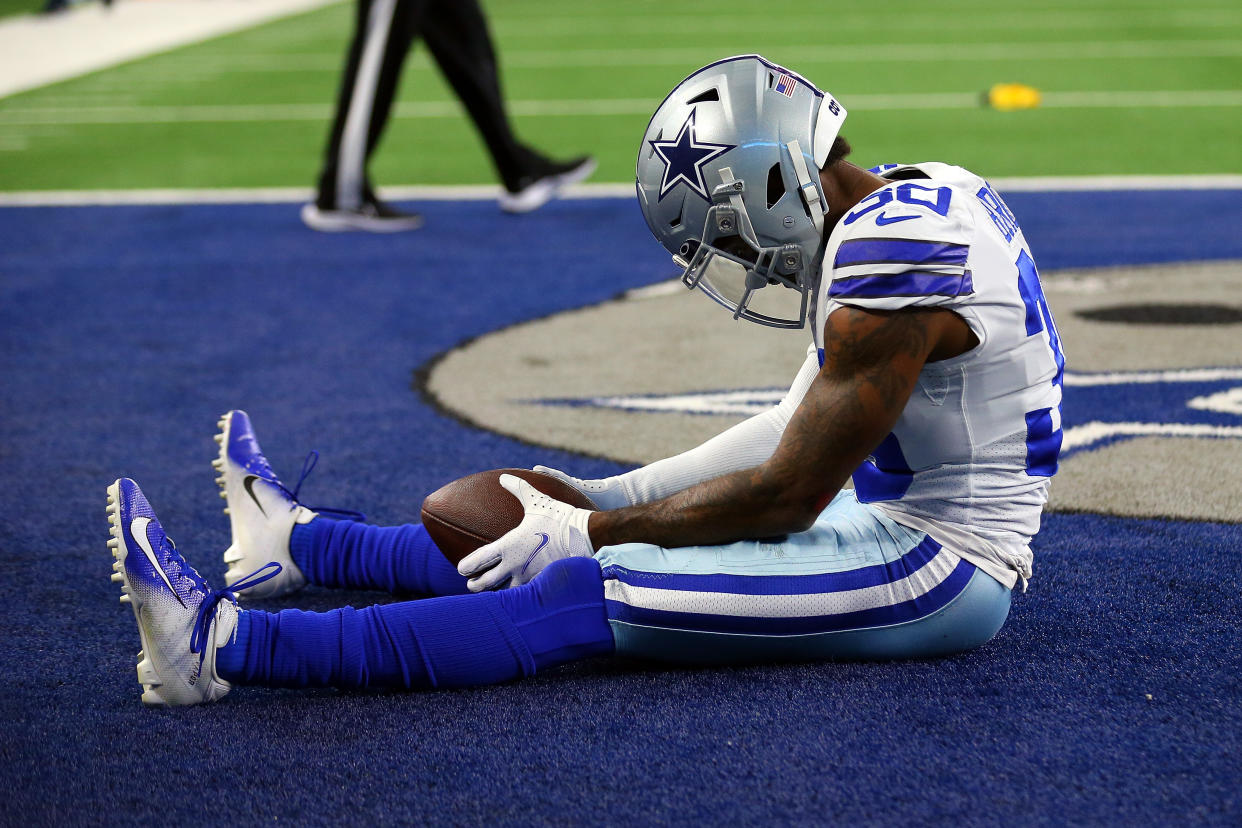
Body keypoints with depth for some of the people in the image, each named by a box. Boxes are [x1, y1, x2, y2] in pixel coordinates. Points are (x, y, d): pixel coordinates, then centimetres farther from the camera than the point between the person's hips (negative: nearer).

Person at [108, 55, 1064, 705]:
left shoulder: (889, 262, -24)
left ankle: (225, 645, -18)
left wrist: (587, 529, -12)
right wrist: (607, 499, 13)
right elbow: (798, 426, 15)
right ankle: (301, 539, 29)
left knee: (582, 596, -16)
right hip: (905, 517, 10)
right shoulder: (917, 197, 8)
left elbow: (782, 499, -20)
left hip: (933, 568, -9)